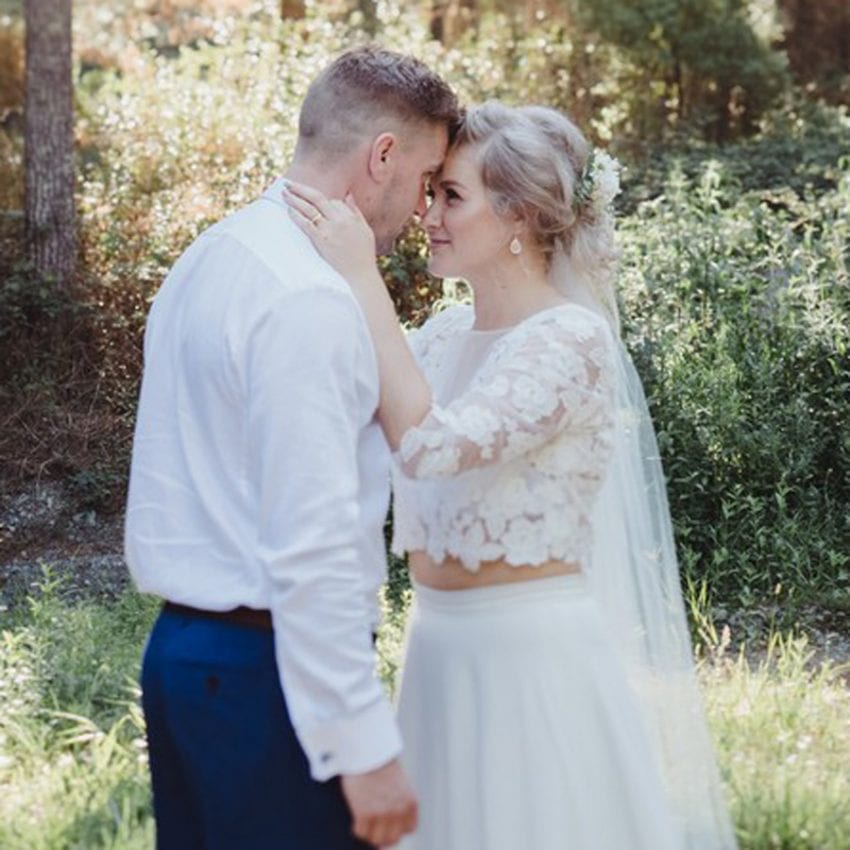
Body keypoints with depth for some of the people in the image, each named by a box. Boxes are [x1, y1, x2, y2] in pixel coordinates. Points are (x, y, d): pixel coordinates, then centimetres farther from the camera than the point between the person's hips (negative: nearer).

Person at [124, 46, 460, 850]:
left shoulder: (209, 259, 11)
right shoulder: (311, 300, -19)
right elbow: (313, 548, -22)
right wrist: (365, 744, -19)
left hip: (183, 650, 9)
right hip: (265, 669, -9)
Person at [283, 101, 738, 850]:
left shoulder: (572, 339, -16)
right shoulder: (446, 333, 8)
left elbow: (430, 445, -30)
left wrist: (363, 279, -26)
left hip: (532, 656, -7)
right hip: (444, 648, 7)